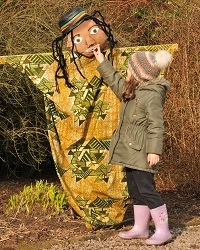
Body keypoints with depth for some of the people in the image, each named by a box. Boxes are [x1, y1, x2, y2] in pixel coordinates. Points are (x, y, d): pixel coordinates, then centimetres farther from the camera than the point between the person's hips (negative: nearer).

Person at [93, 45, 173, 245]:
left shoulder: (152, 95, -16)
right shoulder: (132, 91, 14)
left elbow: (156, 125, -21)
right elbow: (115, 82, 32)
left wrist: (154, 150, -25)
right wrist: (101, 61, 36)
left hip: (141, 153, -10)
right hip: (130, 152, 10)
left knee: (146, 189, -10)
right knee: (135, 190, 14)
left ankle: (162, 230, -5)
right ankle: (140, 227, 23)